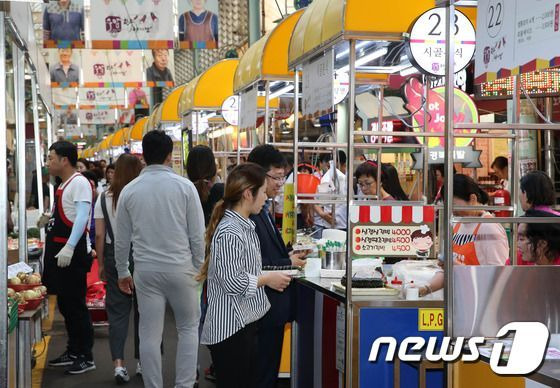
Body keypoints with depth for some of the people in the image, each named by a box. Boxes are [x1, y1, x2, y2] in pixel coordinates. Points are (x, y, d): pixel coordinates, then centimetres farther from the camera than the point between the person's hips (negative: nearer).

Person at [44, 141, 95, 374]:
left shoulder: (79, 183, -12)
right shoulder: (63, 185, 17)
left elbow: (82, 217, -22)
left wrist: (69, 247, -30)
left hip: (72, 253, -10)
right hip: (58, 250, 10)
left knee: (75, 305, -5)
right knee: (64, 304, 15)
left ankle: (86, 357, 1)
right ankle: (73, 352, 25)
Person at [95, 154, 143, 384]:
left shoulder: (104, 199, -1)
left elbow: (99, 235, -1)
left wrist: (101, 264, 8)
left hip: (114, 255, 1)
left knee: (117, 310, 5)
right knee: (143, 309, 12)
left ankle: (118, 363, -5)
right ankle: (142, 361, 21)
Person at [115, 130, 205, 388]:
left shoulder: (129, 191, 1)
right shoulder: (184, 186, -6)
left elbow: (122, 239, 6)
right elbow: (197, 235, -5)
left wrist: (122, 272, 18)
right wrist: (199, 268, 7)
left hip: (146, 270, 2)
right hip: (180, 268, -2)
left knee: (150, 335, 6)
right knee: (188, 328, 13)